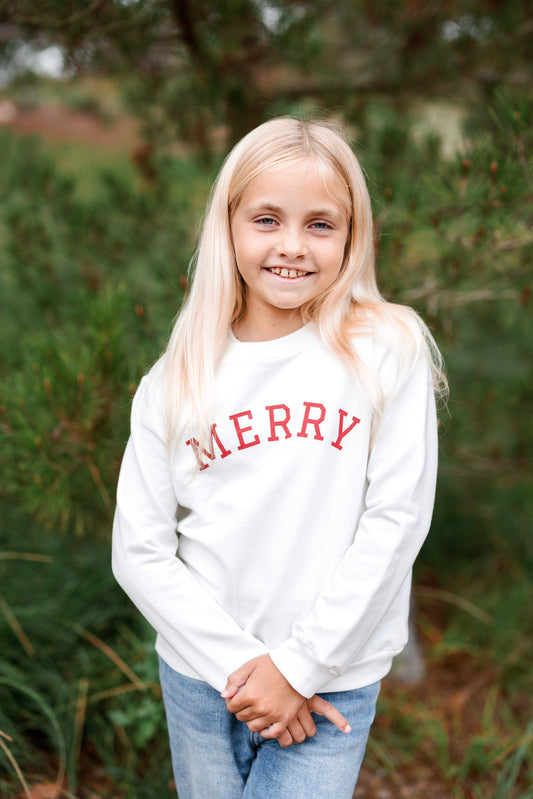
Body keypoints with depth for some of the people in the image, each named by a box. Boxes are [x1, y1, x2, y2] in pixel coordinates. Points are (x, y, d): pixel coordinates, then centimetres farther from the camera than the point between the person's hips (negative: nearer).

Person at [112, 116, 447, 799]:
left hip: (332, 684, -2)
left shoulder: (388, 355, -8)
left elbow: (396, 520, -10)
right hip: (198, 678, 2)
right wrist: (237, 663, -11)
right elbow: (138, 551, -3)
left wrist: (298, 663, -11)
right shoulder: (174, 384, -2)